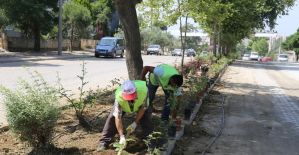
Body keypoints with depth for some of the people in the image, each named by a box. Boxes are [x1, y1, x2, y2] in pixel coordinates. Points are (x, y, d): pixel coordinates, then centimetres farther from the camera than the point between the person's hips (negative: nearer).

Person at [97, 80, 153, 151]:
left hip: (140, 103, 1)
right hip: (122, 103, -1)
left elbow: (143, 107, -24)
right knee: (112, 118, -15)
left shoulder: (143, 90, -43)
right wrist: (122, 136, -36)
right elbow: (118, 117, -35)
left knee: (147, 119, -9)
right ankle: (104, 142, -3)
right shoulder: (119, 97, -43)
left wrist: (135, 123, -26)